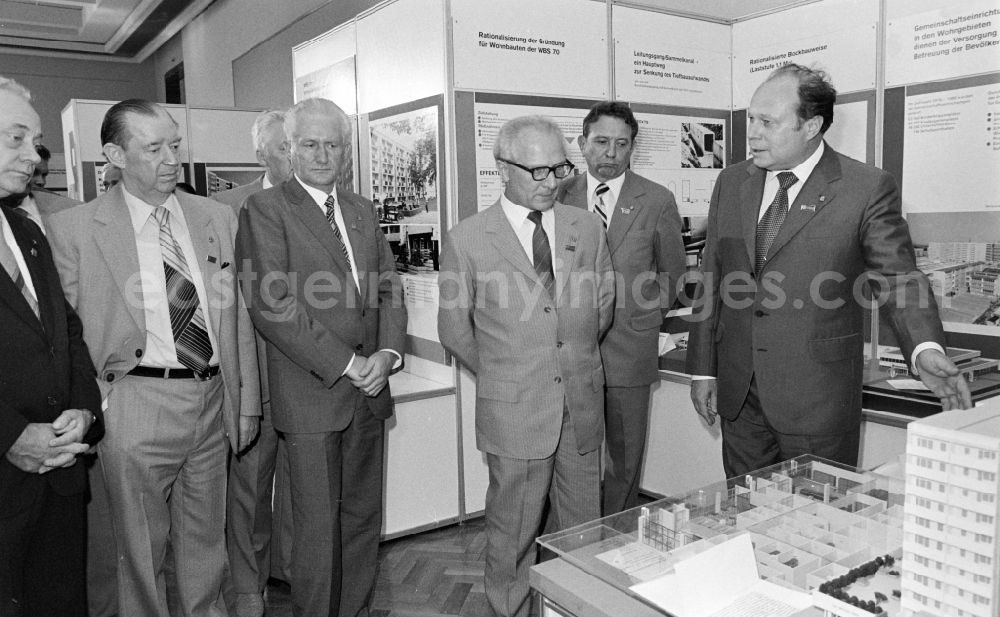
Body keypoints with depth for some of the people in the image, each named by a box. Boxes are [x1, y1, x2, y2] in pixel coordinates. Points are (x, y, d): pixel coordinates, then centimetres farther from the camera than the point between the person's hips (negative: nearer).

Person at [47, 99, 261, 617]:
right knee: (141, 550, 11)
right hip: (137, 405, -3)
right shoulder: (74, 229, -5)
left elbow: (238, 317, 7)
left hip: (211, 398, 4)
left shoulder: (218, 218, 6)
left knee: (206, 540, 19)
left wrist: (247, 401, 7)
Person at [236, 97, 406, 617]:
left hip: (368, 393, 6)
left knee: (363, 519, 14)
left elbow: (389, 288, 12)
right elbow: (272, 305, -14)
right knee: (318, 529, 3)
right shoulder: (265, 209, -5)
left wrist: (388, 353, -6)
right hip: (311, 395, -6)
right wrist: (346, 363, -15)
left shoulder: (362, 211, 15)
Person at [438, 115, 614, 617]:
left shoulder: (587, 227, 3)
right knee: (513, 532, 9)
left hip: (582, 405, 3)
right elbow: (454, 329, 2)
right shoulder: (467, 240, -7)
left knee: (582, 527, 15)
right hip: (514, 410, -3)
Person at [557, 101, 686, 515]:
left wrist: (648, 315, 5)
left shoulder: (658, 201, 0)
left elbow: (672, 270, 10)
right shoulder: (560, 195, 3)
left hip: (629, 348, -1)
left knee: (625, 456, 10)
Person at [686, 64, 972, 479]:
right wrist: (703, 368, 6)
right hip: (738, 393, 4)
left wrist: (925, 348, -23)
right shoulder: (731, 183, 7)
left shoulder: (869, 189, -7)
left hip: (817, 397, -4)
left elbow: (898, 281, -4)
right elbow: (712, 280, 9)